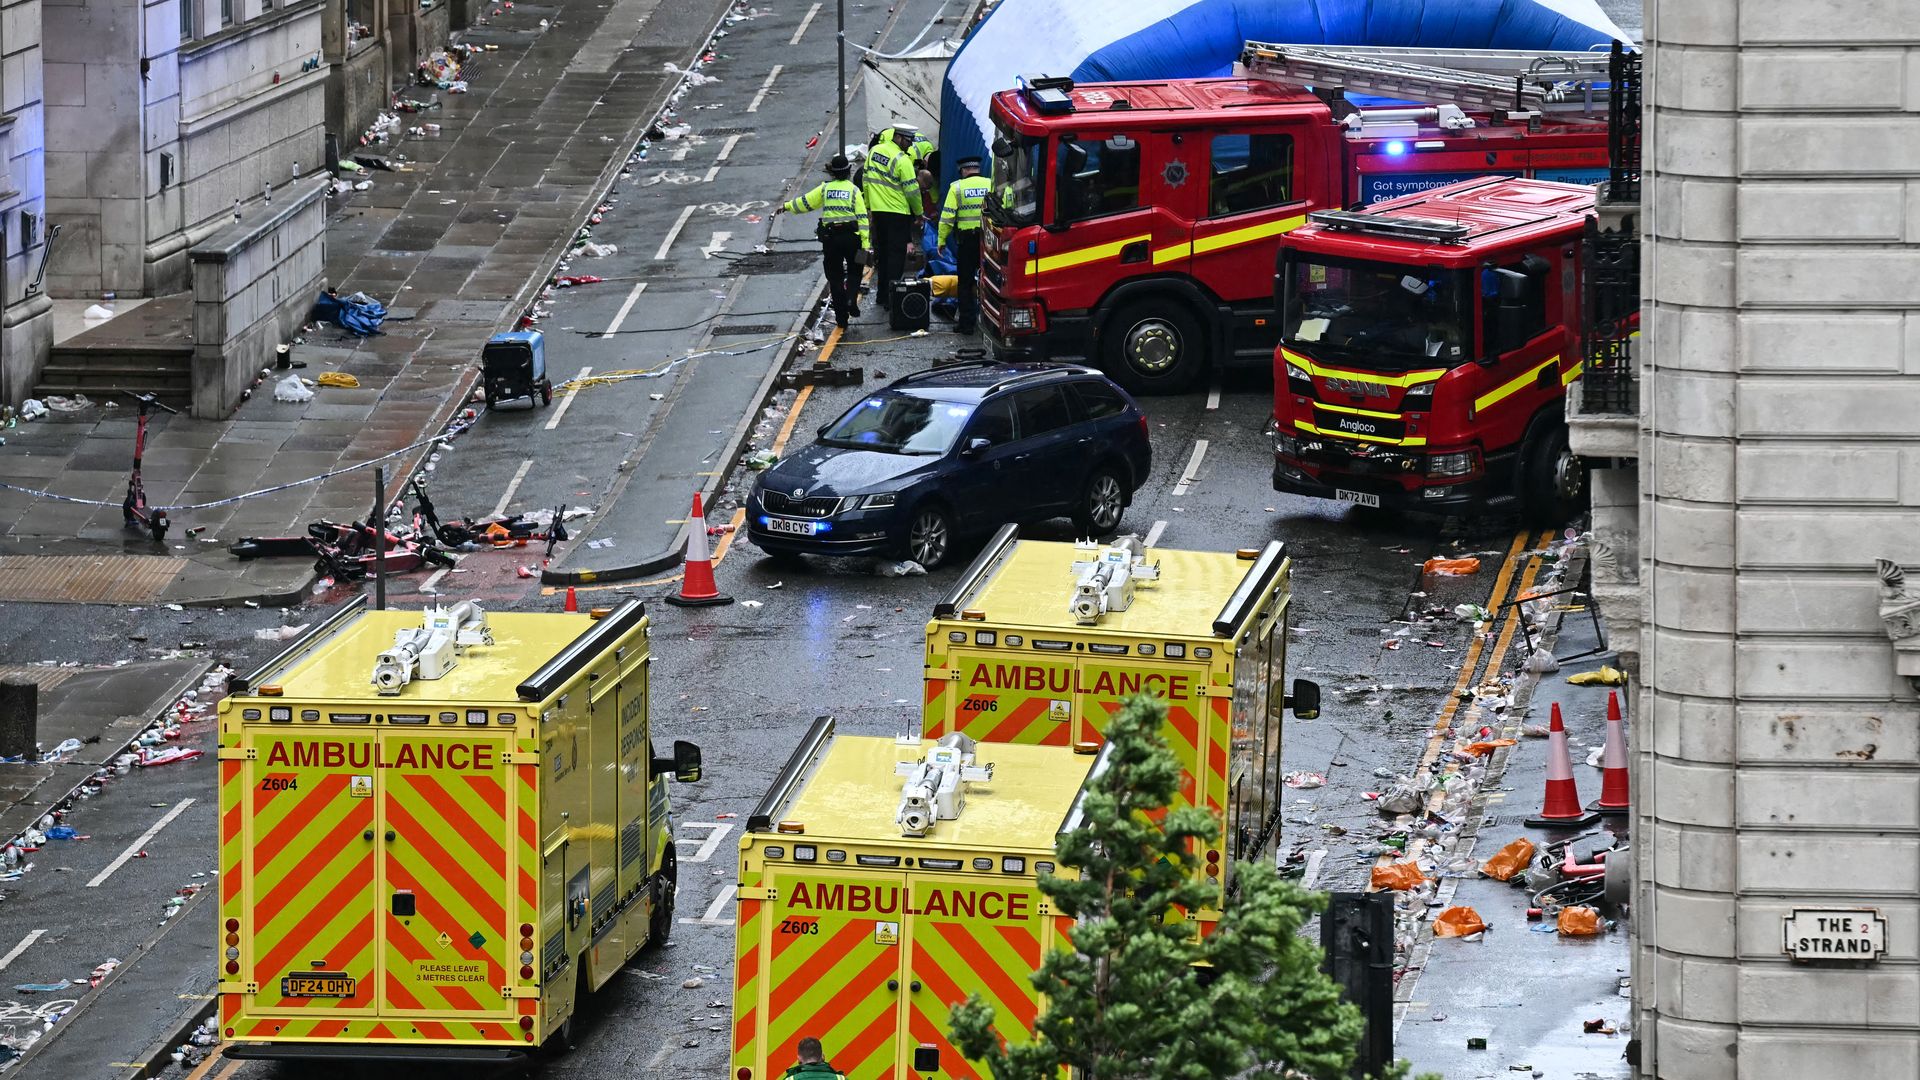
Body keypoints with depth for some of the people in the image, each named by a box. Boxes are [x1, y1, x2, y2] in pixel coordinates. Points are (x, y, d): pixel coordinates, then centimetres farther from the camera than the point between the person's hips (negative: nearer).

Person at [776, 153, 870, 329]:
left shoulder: (825, 189, 4)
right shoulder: (854, 190, -1)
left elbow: (805, 202, 13)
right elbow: (862, 217, -6)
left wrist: (786, 206, 31)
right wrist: (866, 243, -8)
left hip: (830, 238, 1)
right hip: (851, 236, -1)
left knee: (835, 277, 9)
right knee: (854, 271, 16)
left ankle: (841, 316, 9)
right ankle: (852, 300, -10)